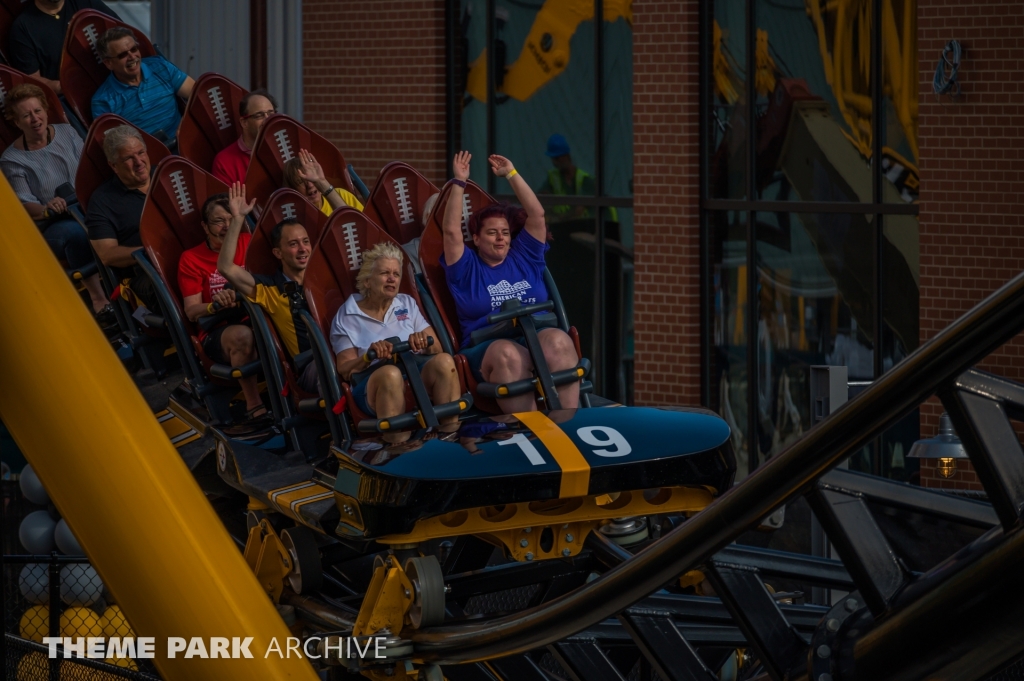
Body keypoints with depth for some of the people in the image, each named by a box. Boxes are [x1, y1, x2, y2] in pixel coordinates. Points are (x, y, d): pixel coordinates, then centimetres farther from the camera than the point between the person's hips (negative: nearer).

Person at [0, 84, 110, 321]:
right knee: (77, 232, -40)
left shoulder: (66, 132, 11)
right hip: (51, 228, -4)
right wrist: (45, 210, -30)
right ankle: (98, 298, -35)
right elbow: (24, 203, -7)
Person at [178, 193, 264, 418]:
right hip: (216, 332, -3)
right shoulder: (191, 259, 4)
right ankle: (254, 406, -29)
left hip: (254, 318, 3)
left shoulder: (246, 242, 12)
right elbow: (192, 311, -4)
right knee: (242, 335, -39)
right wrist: (216, 305, -25)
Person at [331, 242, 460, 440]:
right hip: (372, 381, -3)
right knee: (390, 373, -39)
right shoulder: (346, 317, 10)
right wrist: (368, 357, -20)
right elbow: (345, 370, 1)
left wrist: (423, 341, -12)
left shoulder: (408, 304, 20)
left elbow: (436, 348, 12)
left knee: (443, 361, -29)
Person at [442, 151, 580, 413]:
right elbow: (451, 230, 5)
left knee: (557, 341, -34)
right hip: (489, 347, -2)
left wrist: (512, 174, 18)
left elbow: (537, 214, 20)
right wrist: (459, 183, 4)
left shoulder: (524, 258, 25)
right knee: (507, 354, -39)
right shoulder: (467, 269, 17)